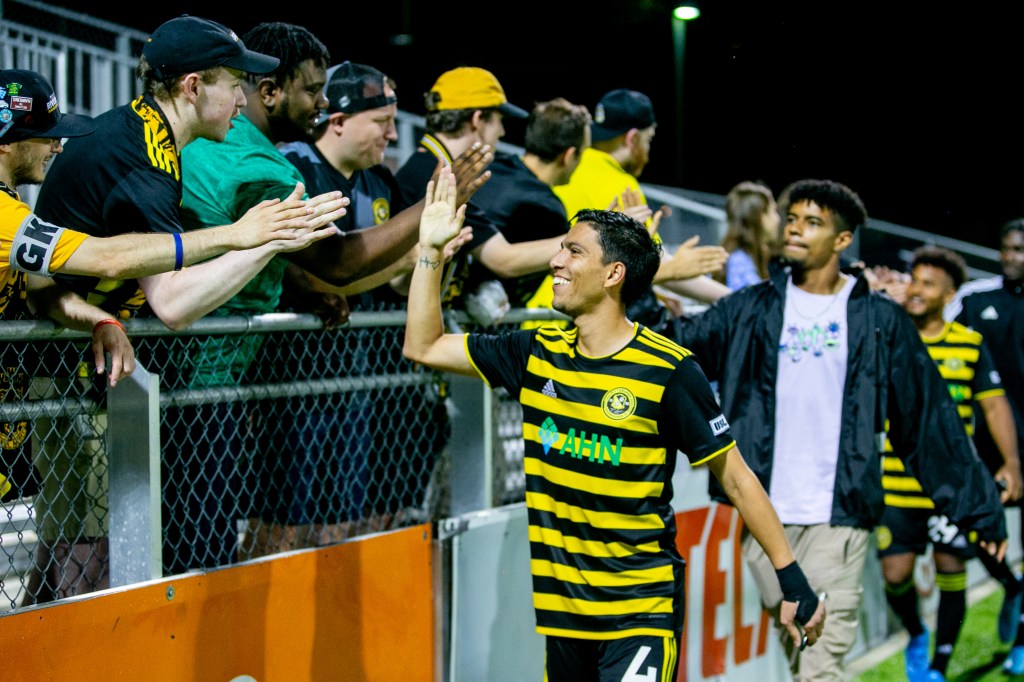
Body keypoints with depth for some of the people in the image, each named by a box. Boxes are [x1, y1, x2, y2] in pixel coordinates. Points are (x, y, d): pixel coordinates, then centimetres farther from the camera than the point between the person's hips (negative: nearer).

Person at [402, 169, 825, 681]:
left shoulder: (668, 370, -11)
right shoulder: (538, 354, 4)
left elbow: (736, 478, -6)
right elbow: (423, 346, 12)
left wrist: (792, 581, -6)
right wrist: (430, 248, 6)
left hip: (642, 610, -5)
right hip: (560, 607, 6)